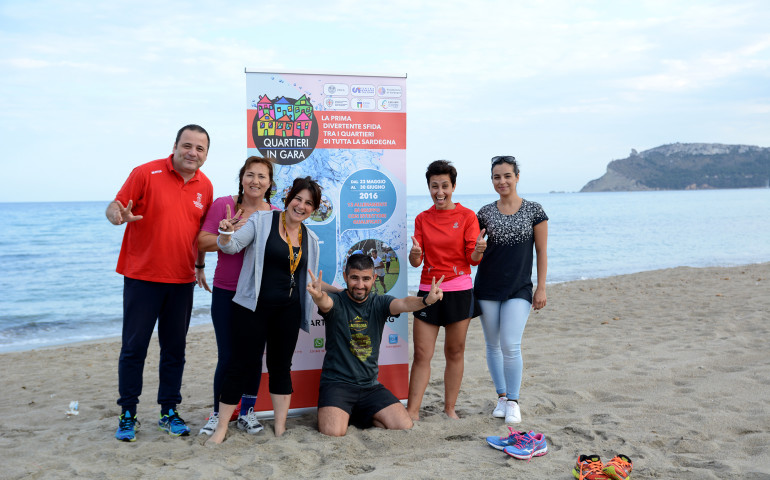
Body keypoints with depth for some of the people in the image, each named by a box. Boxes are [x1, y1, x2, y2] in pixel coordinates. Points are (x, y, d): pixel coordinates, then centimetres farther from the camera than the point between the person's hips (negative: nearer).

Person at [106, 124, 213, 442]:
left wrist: (200, 265, 21)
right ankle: (128, 414, 17)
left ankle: (169, 412, 22)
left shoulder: (205, 187, 7)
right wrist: (119, 215, -31)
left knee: (174, 349, 10)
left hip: (182, 281, 4)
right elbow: (114, 207, -8)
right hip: (142, 277, -4)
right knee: (134, 347, 3)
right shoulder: (146, 173, -7)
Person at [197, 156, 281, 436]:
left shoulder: (276, 215, 4)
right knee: (227, 357, 0)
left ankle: (247, 412, 25)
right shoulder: (223, 205, -2)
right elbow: (202, 242, -6)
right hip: (226, 293, -2)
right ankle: (218, 413, 19)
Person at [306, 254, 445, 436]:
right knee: (333, 432, -26)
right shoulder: (336, 301, -6)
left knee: (405, 426, -10)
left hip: (370, 386, 4)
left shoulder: (379, 303, 1)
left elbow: (403, 304, -19)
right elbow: (325, 304, -30)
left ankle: (359, 416, 15)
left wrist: (426, 300, -41)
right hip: (337, 382, -3)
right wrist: (318, 296, -56)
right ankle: (342, 415, 11)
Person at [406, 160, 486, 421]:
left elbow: (473, 259, -4)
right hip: (428, 289, 2)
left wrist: (479, 250, -26)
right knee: (421, 354, 0)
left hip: (459, 291, -2)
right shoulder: (422, 219, 8)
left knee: (455, 352, 7)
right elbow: (416, 262, 4)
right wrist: (414, 255, -19)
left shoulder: (467, 216, -1)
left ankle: (450, 409, 20)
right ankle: (412, 411, 6)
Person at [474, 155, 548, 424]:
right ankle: (502, 397, 24)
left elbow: (541, 251, 1)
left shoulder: (533, 211, 0)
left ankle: (513, 402, 6)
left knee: (510, 345, -11)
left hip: (519, 288, -3)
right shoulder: (485, 213, 4)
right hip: (487, 287, 3)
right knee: (493, 345, 9)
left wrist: (541, 288, -2)